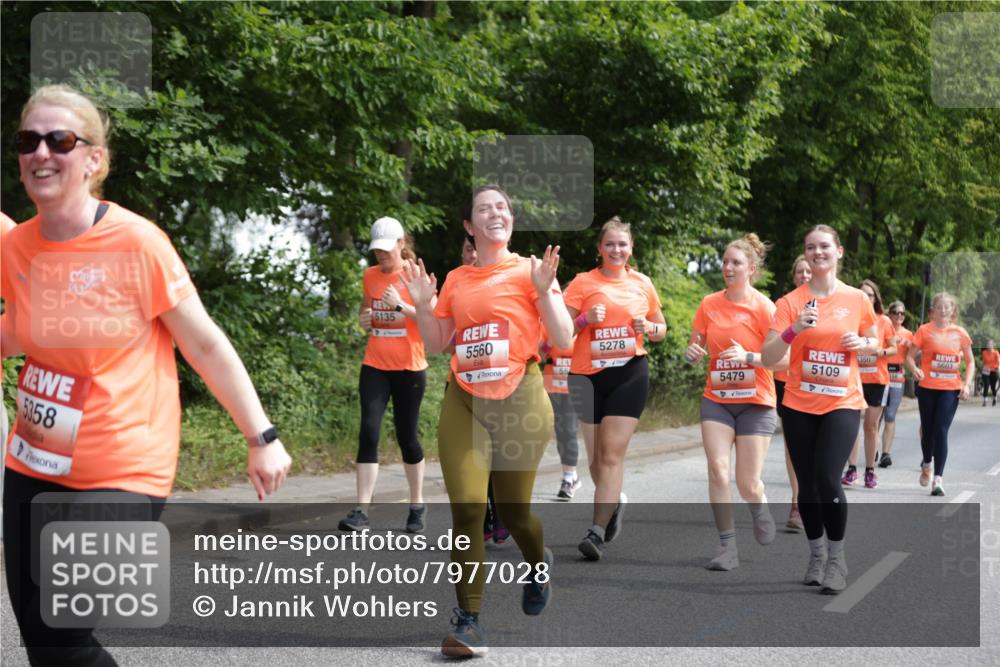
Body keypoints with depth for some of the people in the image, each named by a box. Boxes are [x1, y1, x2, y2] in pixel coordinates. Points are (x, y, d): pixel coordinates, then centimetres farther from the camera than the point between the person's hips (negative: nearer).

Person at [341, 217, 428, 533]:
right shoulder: (370, 275, 8)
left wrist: (401, 306, -23)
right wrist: (363, 317, 4)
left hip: (409, 367, -3)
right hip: (375, 366, 3)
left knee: (407, 436, 5)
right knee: (368, 432, -10)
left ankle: (417, 505, 24)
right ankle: (361, 511, -13)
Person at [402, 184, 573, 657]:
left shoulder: (530, 270, 0)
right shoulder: (456, 280, 10)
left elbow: (564, 340, -6)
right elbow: (435, 345, 16)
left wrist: (544, 289, -16)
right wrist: (422, 304, 3)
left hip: (520, 399, -2)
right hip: (463, 402, 2)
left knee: (513, 510, 8)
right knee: (467, 508, -10)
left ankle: (538, 564, 43)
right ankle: (468, 620, -4)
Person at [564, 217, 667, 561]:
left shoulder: (642, 283, 7)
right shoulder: (583, 283, 0)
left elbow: (662, 329, 17)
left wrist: (648, 327, -4)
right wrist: (585, 319, -19)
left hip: (630, 374, 0)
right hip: (588, 376, 0)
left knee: (613, 453, -10)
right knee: (596, 454, 7)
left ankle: (597, 532, -12)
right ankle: (614, 500, 37)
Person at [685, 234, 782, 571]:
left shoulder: (763, 307, -10)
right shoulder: (709, 304, 1)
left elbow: (783, 358, -12)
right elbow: (695, 348, 12)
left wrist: (748, 357, -26)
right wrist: (693, 352, -11)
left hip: (755, 403, -3)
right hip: (716, 400, 3)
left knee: (747, 485, -1)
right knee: (717, 468, -13)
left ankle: (760, 507, 35)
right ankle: (727, 545, -4)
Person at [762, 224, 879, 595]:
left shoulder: (857, 299, 0)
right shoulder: (790, 301, -3)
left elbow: (874, 344, 16)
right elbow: (768, 358, -9)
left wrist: (860, 343, -7)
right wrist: (793, 330, -26)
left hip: (842, 404, -1)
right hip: (799, 405, 1)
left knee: (827, 479, -16)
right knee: (807, 484, 7)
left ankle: (837, 557, 1)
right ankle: (816, 554, 27)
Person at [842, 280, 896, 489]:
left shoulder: (884, 321, 3)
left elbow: (893, 348, 9)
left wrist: (882, 352, -11)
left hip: (877, 379, 0)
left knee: (871, 426, 5)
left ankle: (870, 470, 13)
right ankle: (851, 468, -3)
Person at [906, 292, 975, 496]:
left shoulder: (960, 333, 3)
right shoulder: (925, 330, -2)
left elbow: (970, 361, 11)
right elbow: (910, 356, 0)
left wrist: (967, 384, -2)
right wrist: (914, 369, -21)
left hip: (951, 389, 0)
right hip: (927, 387, 0)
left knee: (941, 431, -9)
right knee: (928, 430, 12)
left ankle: (938, 478, -9)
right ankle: (926, 464, 40)